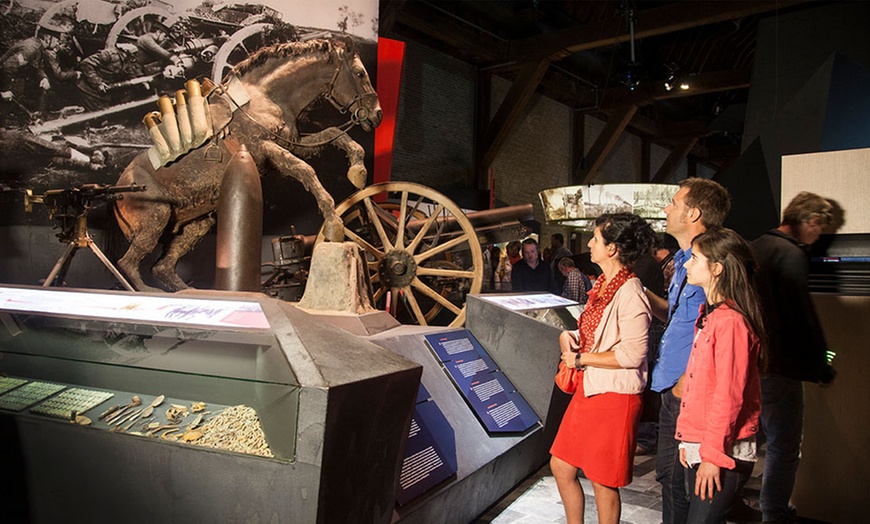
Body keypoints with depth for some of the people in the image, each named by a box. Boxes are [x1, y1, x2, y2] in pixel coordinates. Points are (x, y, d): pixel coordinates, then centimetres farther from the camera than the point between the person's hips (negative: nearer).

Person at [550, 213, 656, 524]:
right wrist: (568, 336, -2)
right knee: (561, 466, 17)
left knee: (603, 482, 7)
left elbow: (632, 354, -24)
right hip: (588, 389, 9)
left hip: (614, 396, -9)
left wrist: (580, 359, -16)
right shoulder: (602, 285, 9)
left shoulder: (630, 293, -19)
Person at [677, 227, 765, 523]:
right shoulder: (709, 315, 12)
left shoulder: (731, 321, -19)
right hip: (699, 445, 9)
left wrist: (713, 454, -17)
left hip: (725, 453, -9)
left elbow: (729, 395, -20)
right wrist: (687, 438, 15)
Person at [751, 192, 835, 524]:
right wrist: (820, 365, -8)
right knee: (784, 446, 3)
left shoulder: (756, 247, 11)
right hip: (778, 366, -9)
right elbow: (802, 316, -17)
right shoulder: (792, 255, -14)